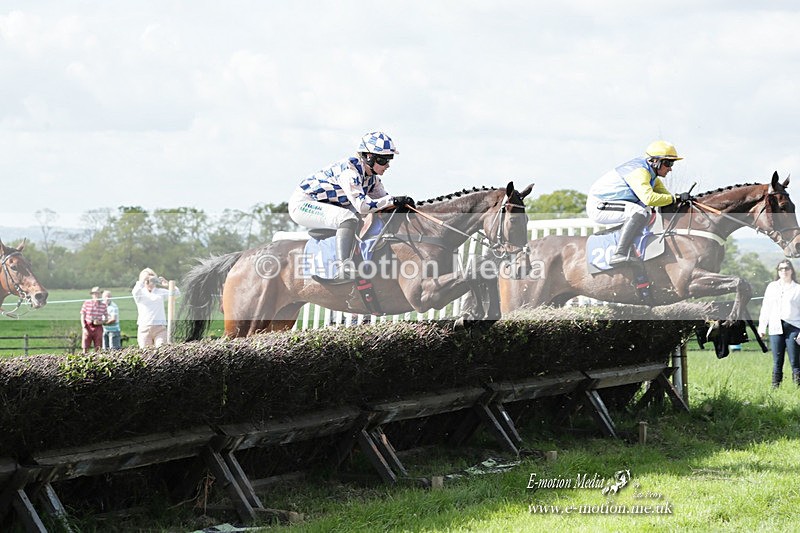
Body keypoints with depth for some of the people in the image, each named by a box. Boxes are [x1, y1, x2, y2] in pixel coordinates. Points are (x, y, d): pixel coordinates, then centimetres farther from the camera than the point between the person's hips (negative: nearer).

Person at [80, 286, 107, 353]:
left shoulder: (103, 305, 3)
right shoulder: (87, 303, -2)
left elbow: (105, 318, 11)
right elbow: (82, 317, 0)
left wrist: (100, 322, -11)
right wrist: (84, 328, -9)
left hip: (98, 327, 2)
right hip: (88, 327, -2)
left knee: (98, 348, 1)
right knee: (85, 348, -2)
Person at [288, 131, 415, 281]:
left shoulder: (371, 177, 4)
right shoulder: (349, 170, -25)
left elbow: (383, 199, 9)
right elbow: (362, 205, -34)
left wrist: (402, 204, -11)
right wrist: (393, 201, -33)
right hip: (303, 204, -10)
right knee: (349, 219, -30)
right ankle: (344, 270, -35)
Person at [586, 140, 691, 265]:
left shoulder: (650, 171, 10)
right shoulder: (639, 172, -23)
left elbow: (663, 192, 13)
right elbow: (649, 198, -37)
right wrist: (676, 198, -29)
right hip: (598, 206, -11)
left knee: (648, 209, 17)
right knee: (639, 212, -29)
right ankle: (619, 254, -33)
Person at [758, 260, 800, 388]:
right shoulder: (772, 287, 14)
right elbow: (765, 308, 15)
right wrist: (762, 327, 10)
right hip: (776, 328, 3)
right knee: (777, 362, 3)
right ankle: (775, 388, 5)